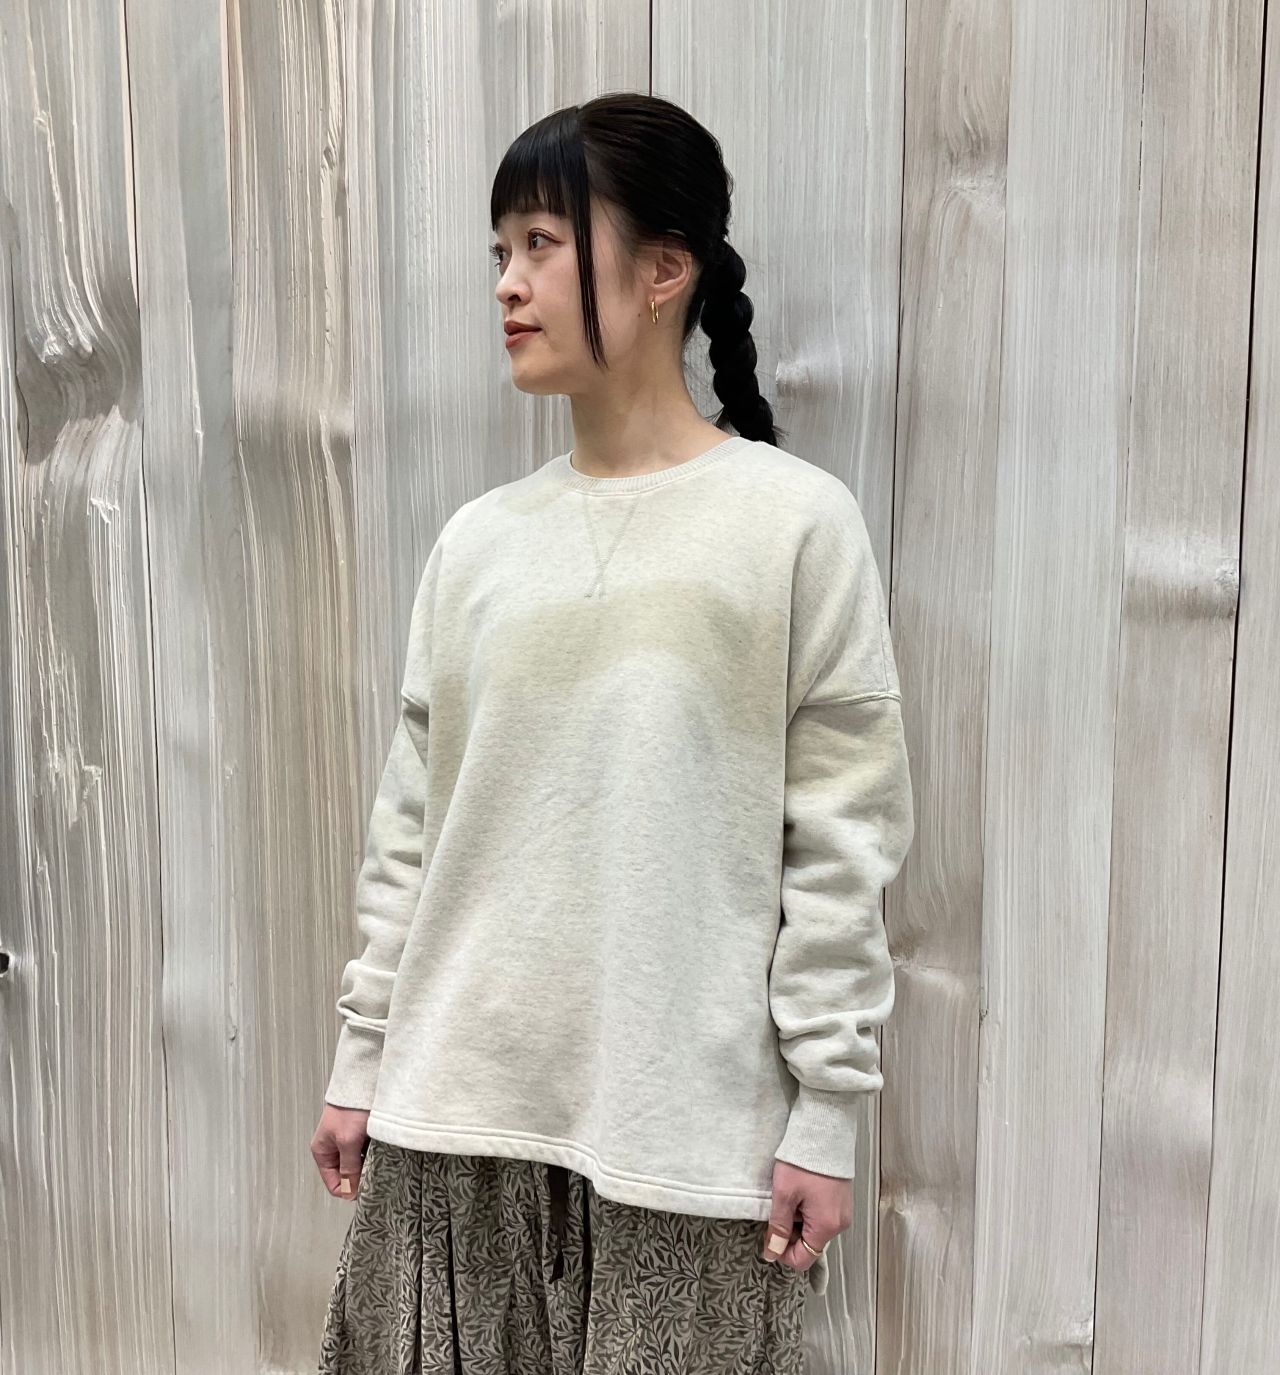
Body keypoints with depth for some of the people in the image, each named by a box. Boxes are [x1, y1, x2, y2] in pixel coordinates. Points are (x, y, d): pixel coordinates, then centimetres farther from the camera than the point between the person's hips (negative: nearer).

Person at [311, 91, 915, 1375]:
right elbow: (411, 822, 8)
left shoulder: (796, 522, -8)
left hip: (685, 1127, -3)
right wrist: (362, 1054, 10)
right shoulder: (478, 540, 4)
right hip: (455, 1105, 4)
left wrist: (826, 1110, -7)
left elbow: (842, 841, -7)